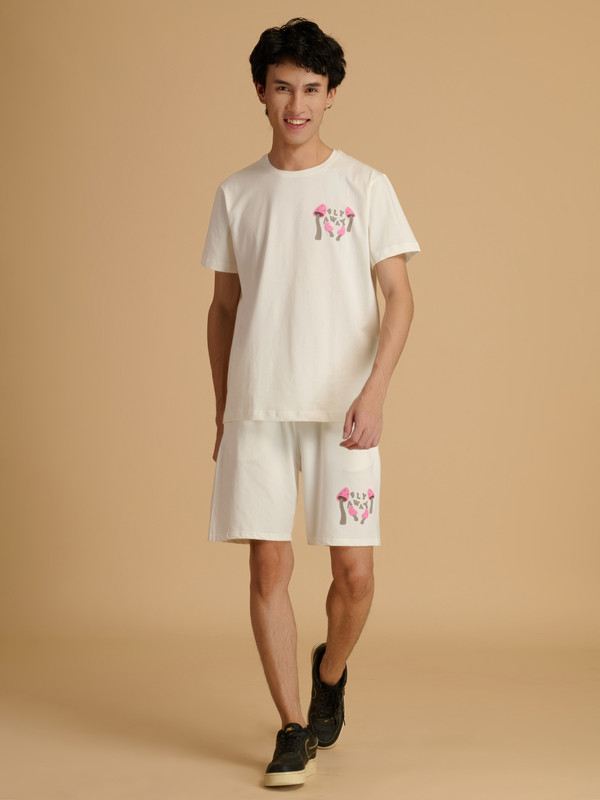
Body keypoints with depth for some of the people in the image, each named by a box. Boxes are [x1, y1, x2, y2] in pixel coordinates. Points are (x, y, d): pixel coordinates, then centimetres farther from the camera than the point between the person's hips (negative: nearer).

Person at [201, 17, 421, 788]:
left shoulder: (365, 187, 1)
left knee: (354, 573, -2)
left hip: (342, 410, -2)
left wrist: (372, 393, -16)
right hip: (257, 408, 2)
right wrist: (221, 412, 12)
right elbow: (223, 307, 14)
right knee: (269, 566, -1)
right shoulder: (236, 194, 9)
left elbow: (399, 298, -3)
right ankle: (293, 729, 11)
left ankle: (330, 673, 29)